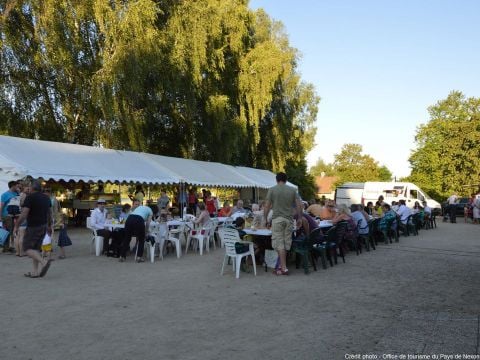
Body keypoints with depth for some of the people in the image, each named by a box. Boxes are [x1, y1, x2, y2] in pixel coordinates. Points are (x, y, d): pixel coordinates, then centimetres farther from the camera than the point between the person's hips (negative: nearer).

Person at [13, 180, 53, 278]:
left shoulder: (30, 197, -13)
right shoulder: (46, 198, 10)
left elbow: (23, 215, -17)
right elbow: (49, 214, 19)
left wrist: (16, 226, -6)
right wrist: (49, 226, 29)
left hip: (33, 227, -7)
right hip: (43, 226, 8)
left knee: (27, 248, -2)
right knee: (35, 248, 14)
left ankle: (44, 262, -22)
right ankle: (35, 272, 12)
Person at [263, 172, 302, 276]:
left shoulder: (272, 190, -1)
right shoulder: (292, 190, 6)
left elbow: (267, 206, -3)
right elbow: (299, 206, 3)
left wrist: (265, 218, 8)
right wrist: (299, 217, 14)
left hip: (277, 219, -3)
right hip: (289, 219, 3)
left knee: (279, 243, -2)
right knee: (286, 243, 11)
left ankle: (284, 268, -5)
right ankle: (282, 265, 19)